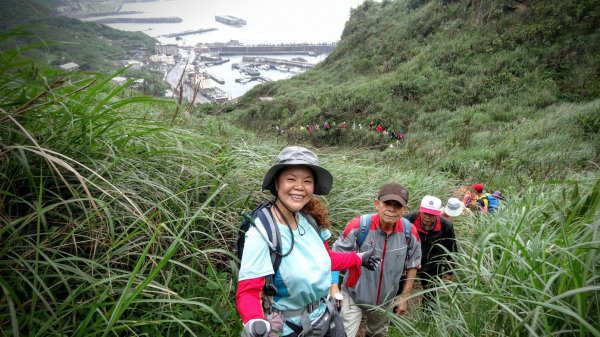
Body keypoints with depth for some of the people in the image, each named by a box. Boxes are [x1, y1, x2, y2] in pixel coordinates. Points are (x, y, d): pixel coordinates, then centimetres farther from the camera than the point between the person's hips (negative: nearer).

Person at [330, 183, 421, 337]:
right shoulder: (359, 225, -27)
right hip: (354, 295, -4)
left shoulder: (409, 232, -16)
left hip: (385, 300, 4)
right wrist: (334, 286, -24)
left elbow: (412, 265, -1)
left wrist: (404, 297, 3)